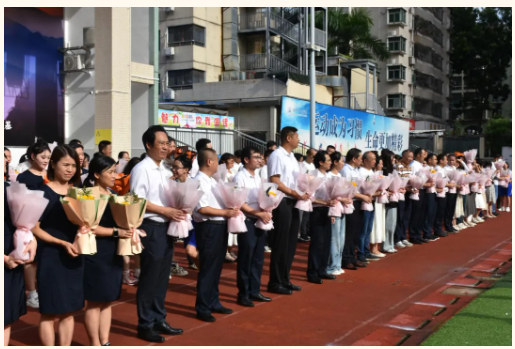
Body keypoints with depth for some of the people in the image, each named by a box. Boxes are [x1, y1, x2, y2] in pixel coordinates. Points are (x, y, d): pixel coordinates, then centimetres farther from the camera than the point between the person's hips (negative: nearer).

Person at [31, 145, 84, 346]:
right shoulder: (43, 192, -7)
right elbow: (35, 228, -10)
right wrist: (62, 243, -19)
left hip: (74, 257, 5)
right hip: (51, 257, -5)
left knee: (68, 311, 10)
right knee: (50, 312, 2)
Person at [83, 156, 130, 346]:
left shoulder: (113, 195, 11)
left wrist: (129, 231, 2)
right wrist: (116, 232, -21)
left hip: (113, 253, 8)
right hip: (96, 254, -8)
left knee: (107, 300, 12)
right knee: (95, 301, 1)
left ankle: (105, 342, 19)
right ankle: (95, 344, 10)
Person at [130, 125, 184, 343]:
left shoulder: (163, 170, 13)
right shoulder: (141, 169, -12)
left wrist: (176, 208, 0)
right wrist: (165, 211, -18)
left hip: (166, 228, 8)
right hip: (151, 228, -8)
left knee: (162, 277, 14)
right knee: (150, 278, 0)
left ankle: (159, 320, 25)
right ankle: (145, 325, 12)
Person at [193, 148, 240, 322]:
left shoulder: (212, 181, 14)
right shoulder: (199, 182, -15)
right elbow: (202, 208, -22)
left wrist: (230, 208, 4)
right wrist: (226, 212, -18)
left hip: (220, 227, 9)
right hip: (208, 228, -9)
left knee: (216, 267, 16)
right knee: (207, 268, -2)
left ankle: (213, 302, 28)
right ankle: (202, 308, 7)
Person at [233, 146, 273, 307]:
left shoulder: (257, 178, 12)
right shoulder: (240, 177, -11)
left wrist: (265, 212, -1)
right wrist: (258, 213, -19)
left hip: (260, 222, 7)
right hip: (247, 221, -7)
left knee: (258, 258, 11)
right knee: (245, 259, -1)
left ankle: (254, 291, 21)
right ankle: (243, 294, 9)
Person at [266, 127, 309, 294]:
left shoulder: (292, 157, 16)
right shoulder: (277, 155, -12)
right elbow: (274, 181, -18)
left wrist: (303, 192, 2)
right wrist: (294, 193, -18)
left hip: (293, 203, 9)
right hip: (282, 202, -9)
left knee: (290, 243, 12)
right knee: (280, 244, -3)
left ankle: (284, 279, 21)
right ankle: (275, 282, 6)